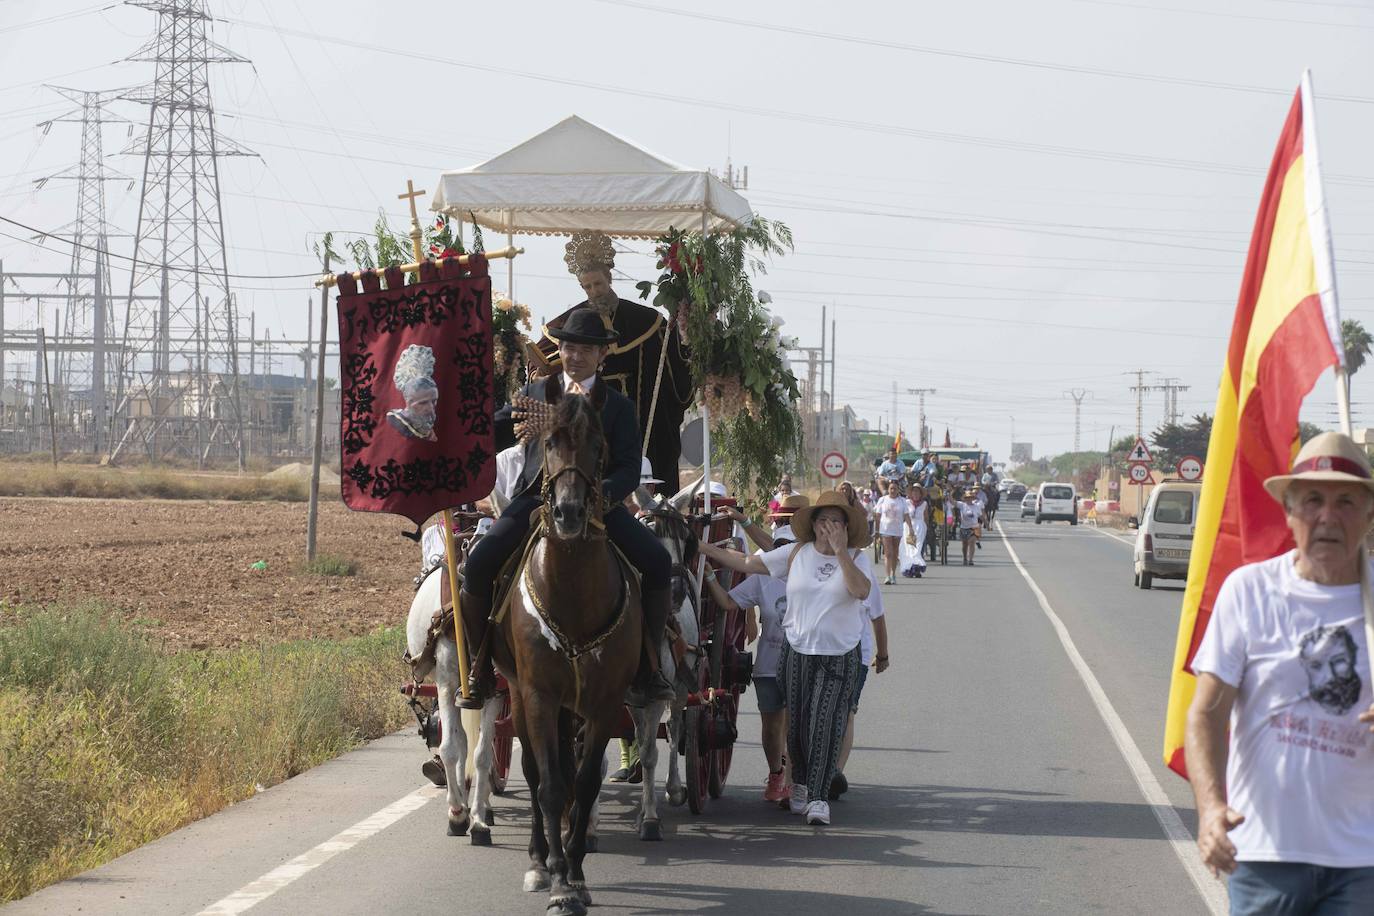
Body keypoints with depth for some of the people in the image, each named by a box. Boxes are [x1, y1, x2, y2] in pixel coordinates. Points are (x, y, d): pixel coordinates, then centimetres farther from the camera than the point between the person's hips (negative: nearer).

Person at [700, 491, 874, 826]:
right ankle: (800, 783, 31)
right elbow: (746, 563, 6)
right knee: (797, 722, 10)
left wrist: (841, 552, -27)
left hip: (839, 656, -3)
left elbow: (862, 591, -22)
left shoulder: (857, 558, -3)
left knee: (826, 724, -10)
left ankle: (818, 796, -8)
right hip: (798, 650, 3)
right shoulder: (795, 554, 3)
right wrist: (701, 547, 4)